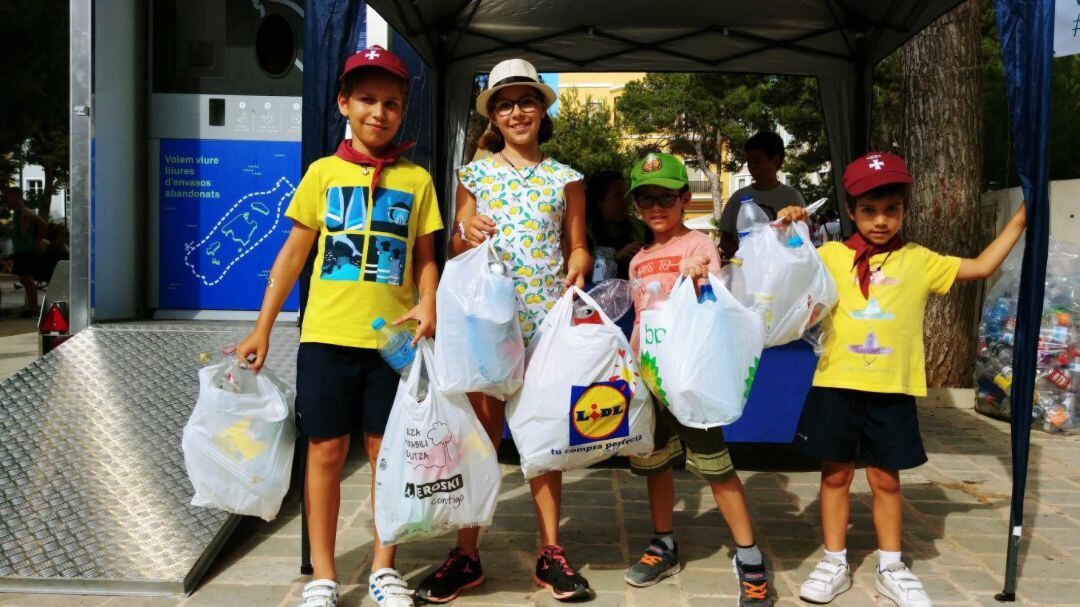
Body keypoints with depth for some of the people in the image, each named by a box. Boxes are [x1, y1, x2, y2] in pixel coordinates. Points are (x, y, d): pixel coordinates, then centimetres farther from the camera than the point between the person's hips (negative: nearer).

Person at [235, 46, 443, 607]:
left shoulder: (416, 180, 6)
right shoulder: (324, 172, 5)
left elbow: (425, 256, 10)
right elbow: (293, 252, 7)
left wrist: (427, 303, -11)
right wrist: (262, 330, 4)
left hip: (391, 338, 0)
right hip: (326, 334, 0)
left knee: (386, 452, 7)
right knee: (326, 451, 5)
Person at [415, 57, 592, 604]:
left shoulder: (565, 179, 8)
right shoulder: (476, 174, 8)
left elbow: (577, 246, 10)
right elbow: (455, 249, 9)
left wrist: (576, 269, -12)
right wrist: (465, 234, -13)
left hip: (548, 314, 0)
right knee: (481, 433, 0)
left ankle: (550, 552, 16)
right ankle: (466, 554, 11)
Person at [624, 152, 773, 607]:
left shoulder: (698, 245, -5)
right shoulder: (639, 261, 14)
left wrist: (697, 281, -32)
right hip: (647, 375, 7)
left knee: (713, 462, -5)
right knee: (654, 462, 13)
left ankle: (749, 558, 4)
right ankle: (663, 547, 28)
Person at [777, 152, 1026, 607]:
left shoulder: (918, 261, 7)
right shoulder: (830, 256, 3)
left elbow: (981, 267, 11)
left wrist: (1020, 218, 11)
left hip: (892, 391, 1)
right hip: (836, 386, 0)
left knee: (886, 477, 11)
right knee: (835, 474, 8)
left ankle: (890, 569, 25)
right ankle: (835, 564, 21)